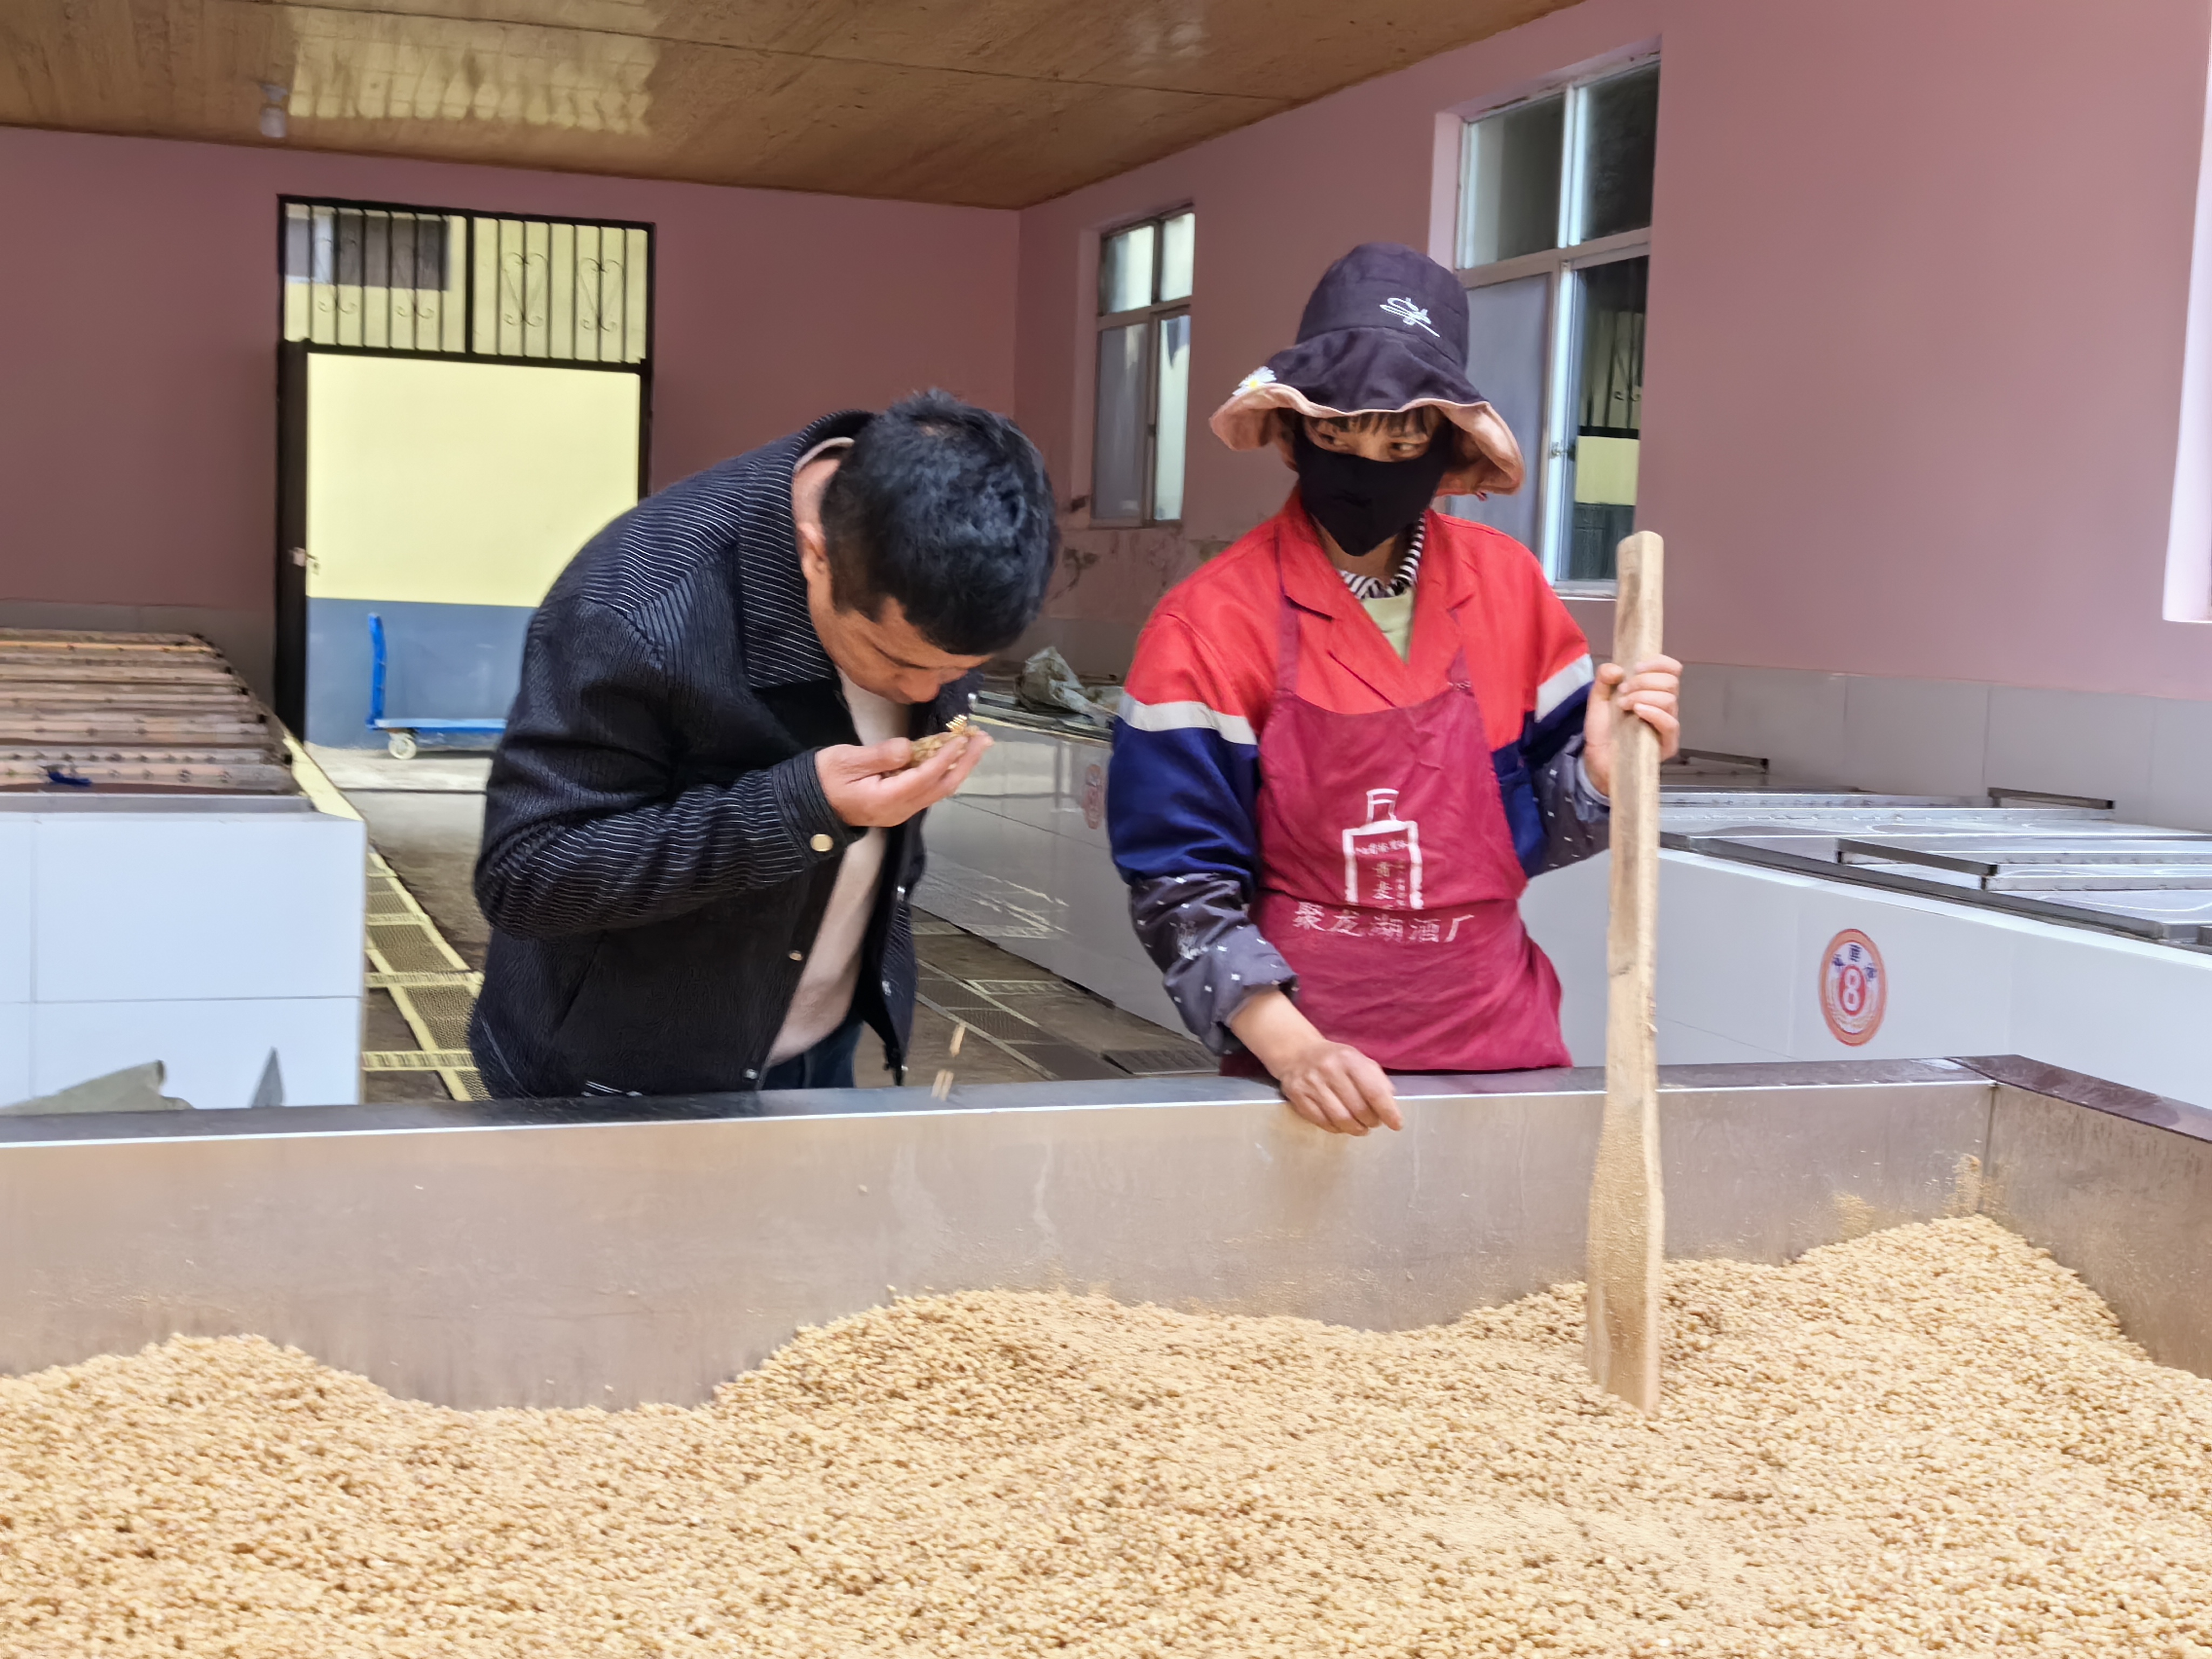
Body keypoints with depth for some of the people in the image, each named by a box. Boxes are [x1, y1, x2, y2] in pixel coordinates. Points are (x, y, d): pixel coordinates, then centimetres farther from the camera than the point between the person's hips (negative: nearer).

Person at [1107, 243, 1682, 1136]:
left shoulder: (1505, 587, 0)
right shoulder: (1210, 625, -9)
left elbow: (1539, 827, 8)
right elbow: (1181, 883, -10)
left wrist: (1599, 774, -13)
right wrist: (1294, 1050, -22)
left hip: (1499, 1036, 3)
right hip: (1304, 1055, -3)